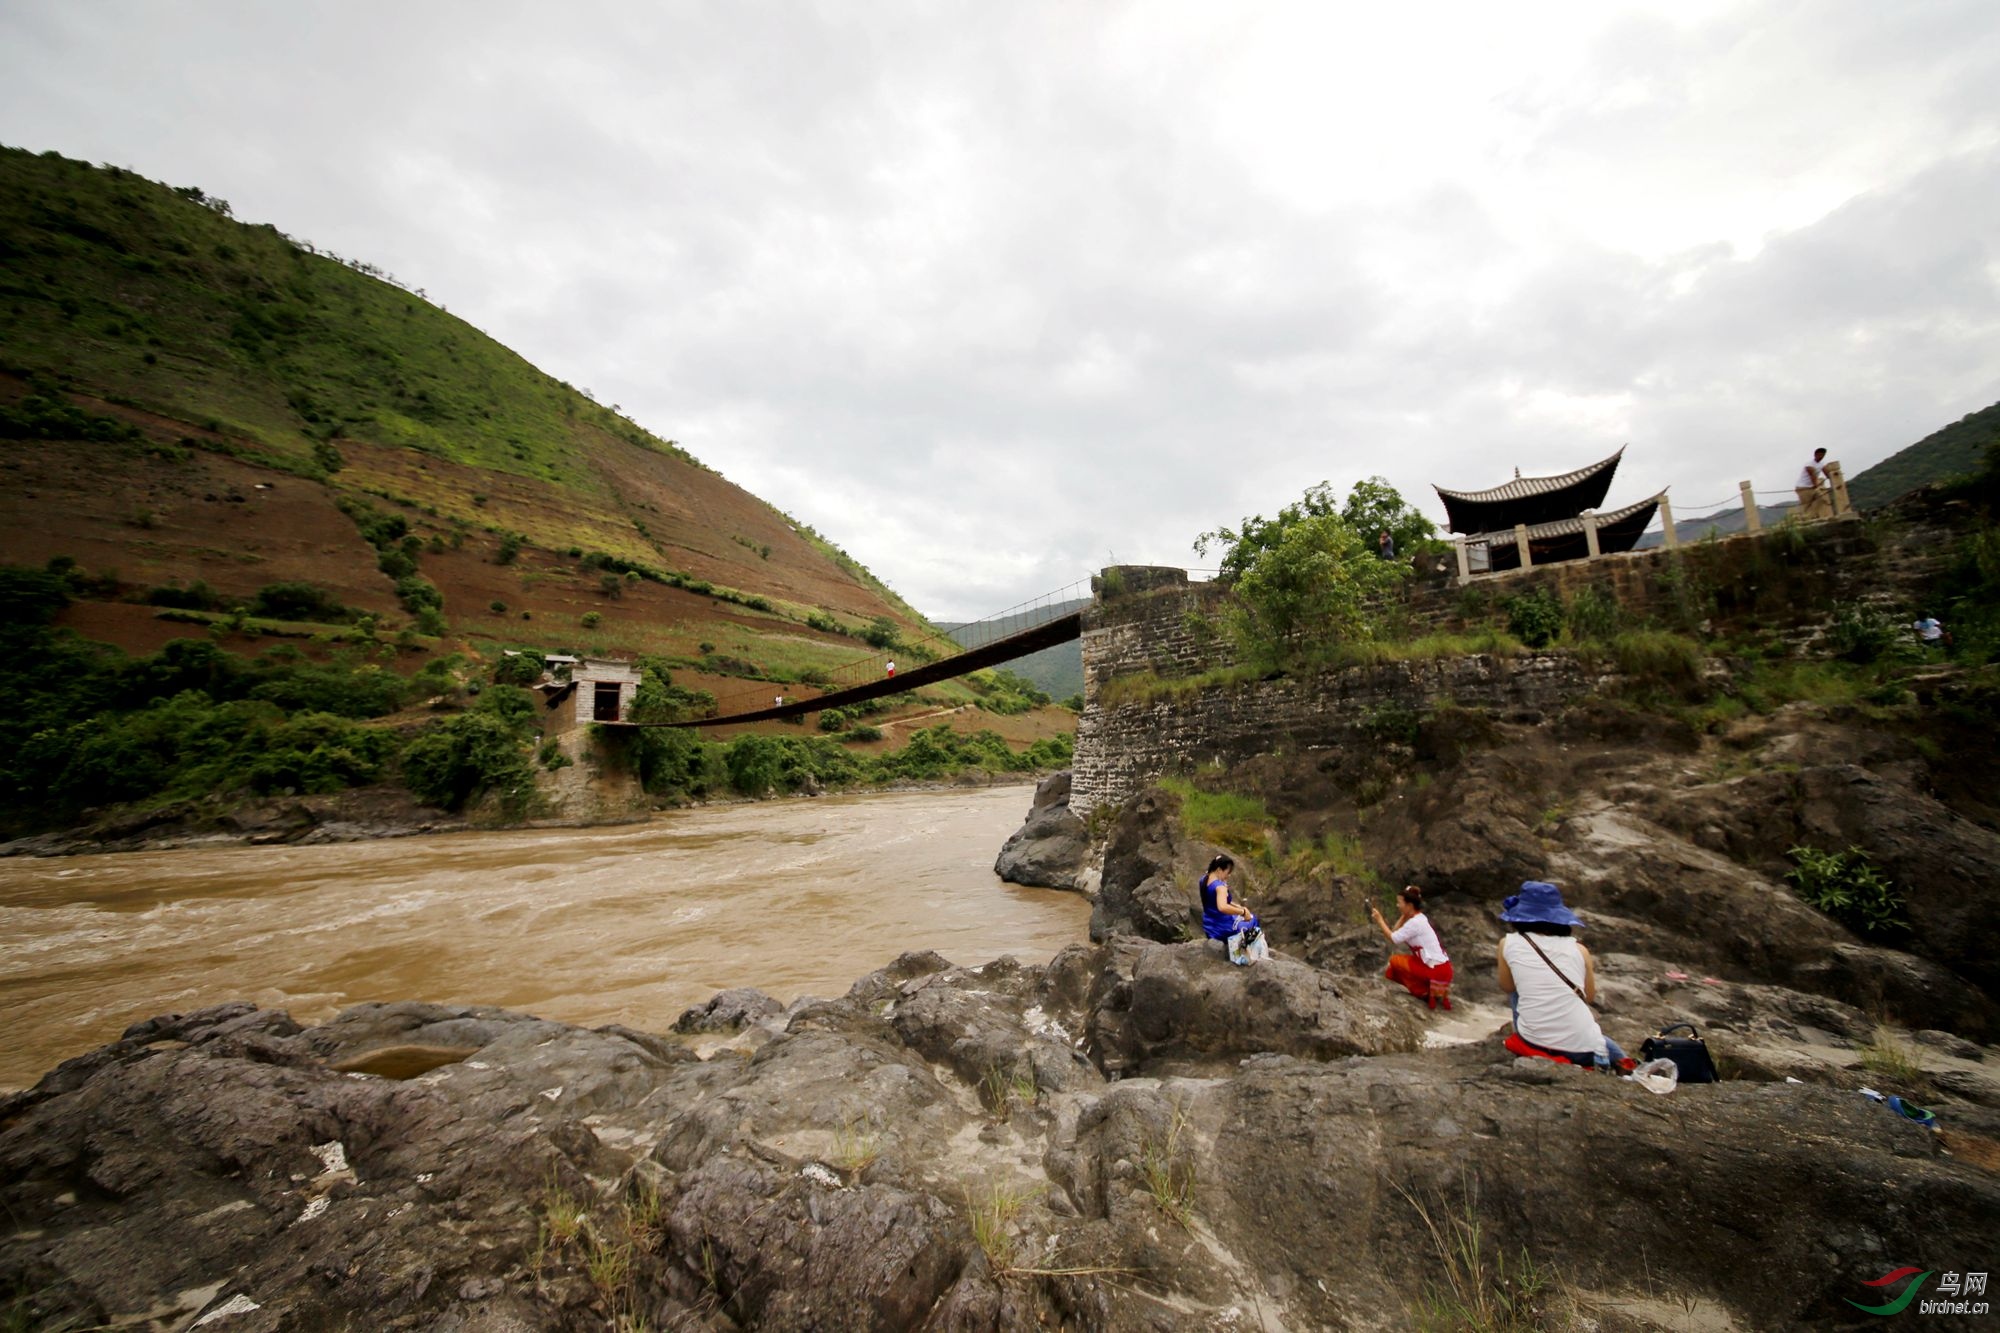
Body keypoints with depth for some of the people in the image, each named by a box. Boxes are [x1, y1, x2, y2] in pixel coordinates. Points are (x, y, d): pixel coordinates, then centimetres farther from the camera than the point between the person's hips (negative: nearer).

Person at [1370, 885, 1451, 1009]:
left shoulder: (1415, 922, -19)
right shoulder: (1418, 918, 9)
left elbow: (1393, 938, -16)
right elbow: (1397, 932, 8)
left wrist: (1379, 920, -9)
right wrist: (1404, 916, 4)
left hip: (1437, 970, -9)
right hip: (1441, 967, 9)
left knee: (1395, 960, -1)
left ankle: (1427, 994, 4)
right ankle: (1436, 992, 15)